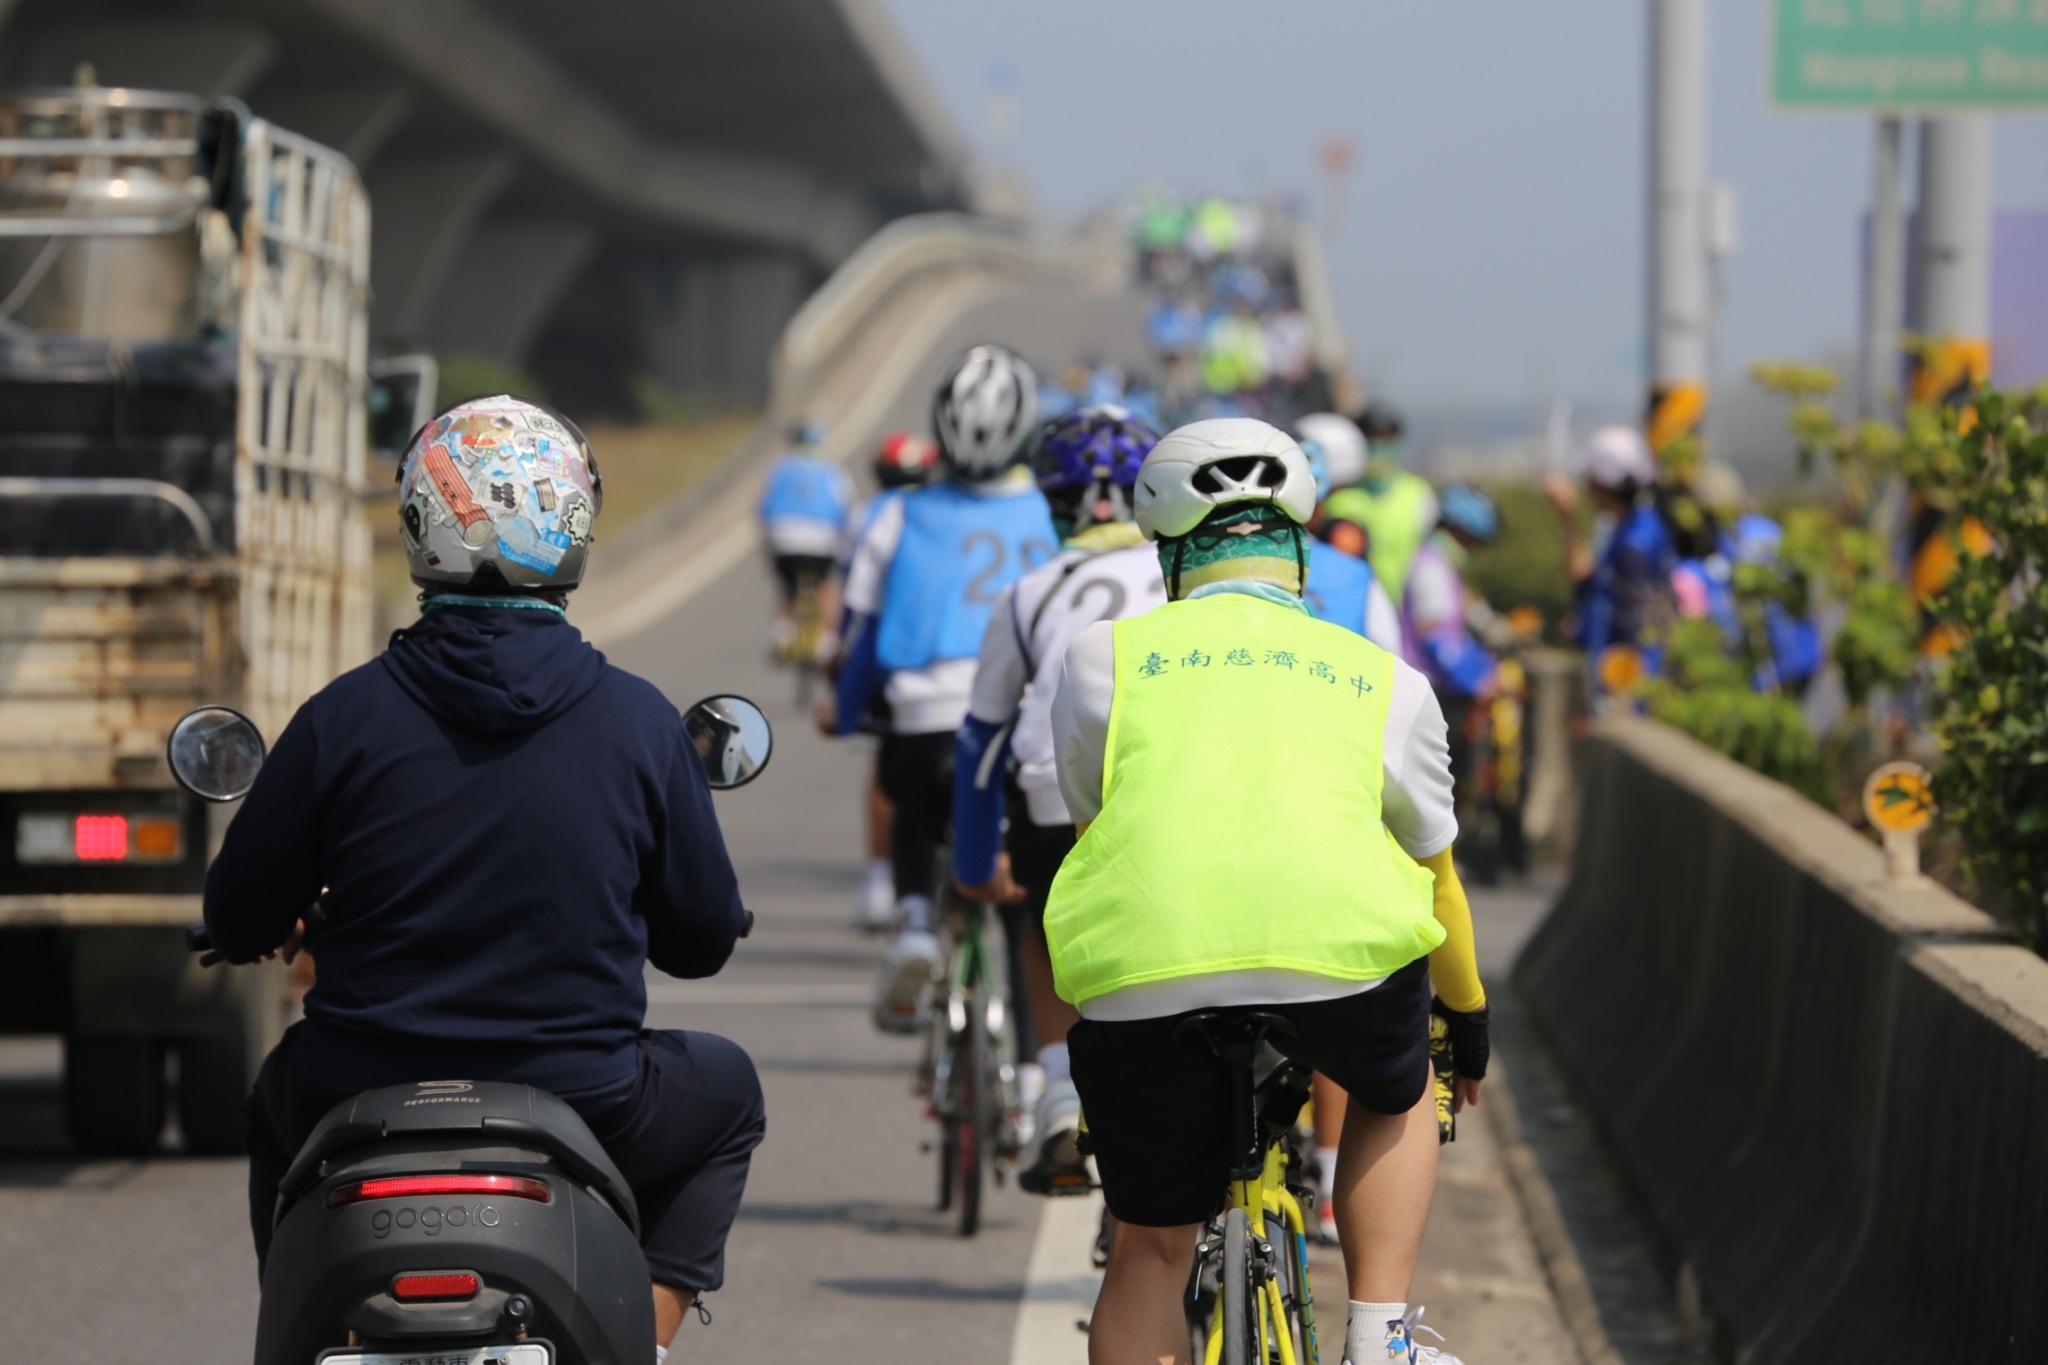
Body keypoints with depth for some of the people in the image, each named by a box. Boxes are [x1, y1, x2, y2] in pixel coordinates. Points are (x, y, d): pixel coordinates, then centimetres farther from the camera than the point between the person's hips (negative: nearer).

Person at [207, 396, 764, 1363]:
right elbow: (703, 940, 3)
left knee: (278, 1102, 36)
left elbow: (237, 924, 1)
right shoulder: (639, 722, -7)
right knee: (723, 1091, 30)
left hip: (363, 1102, 1)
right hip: (581, 1108, -1)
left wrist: (304, 924, 25)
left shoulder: (344, 716, -8)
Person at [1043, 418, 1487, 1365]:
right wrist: (1469, 1023, 52)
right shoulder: (1383, 681, 26)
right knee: (1396, 1093, 33)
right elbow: (1433, 872, 36)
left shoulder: (1106, 656, 24)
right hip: (1339, 946, 0)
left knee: (1149, 1250, 15)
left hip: (1144, 966, 0)